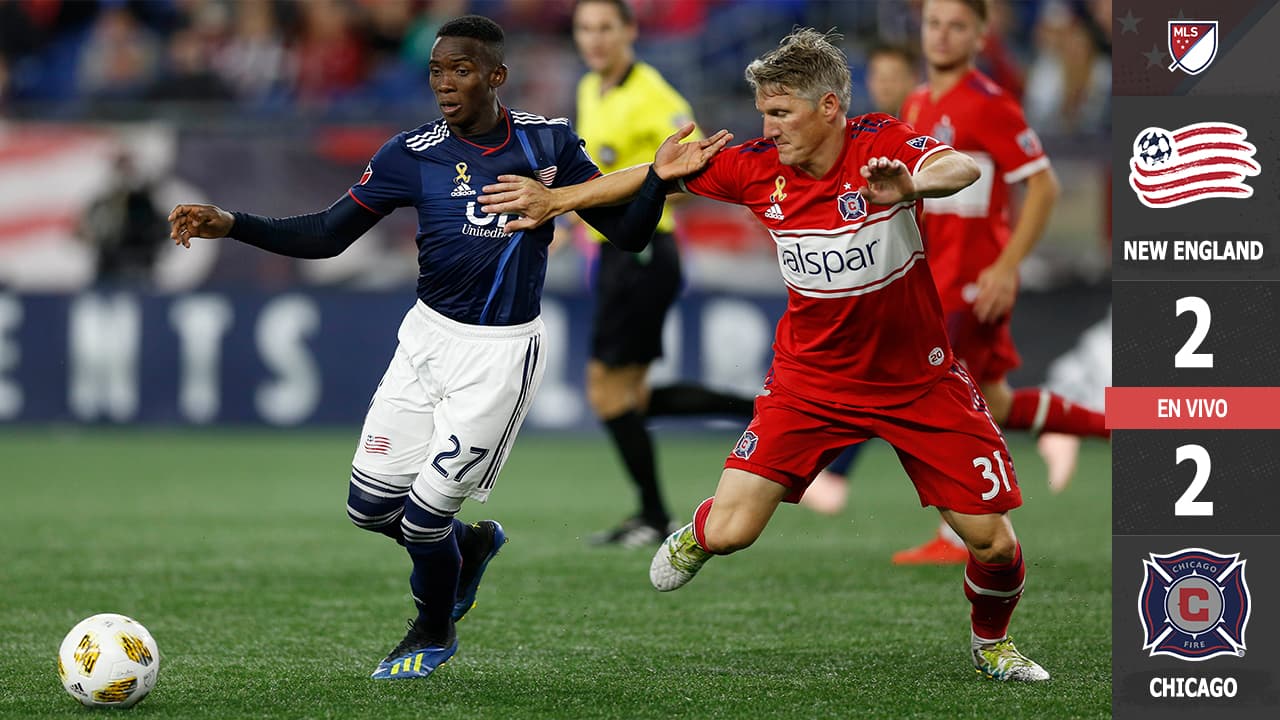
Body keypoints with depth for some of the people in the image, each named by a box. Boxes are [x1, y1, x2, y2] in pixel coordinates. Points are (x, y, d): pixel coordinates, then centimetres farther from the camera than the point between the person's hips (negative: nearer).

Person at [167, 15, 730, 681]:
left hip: (500, 352, -3)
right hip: (428, 339, 3)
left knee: (426, 512, -5)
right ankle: (471, 545, 34)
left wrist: (657, 178, -20)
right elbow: (327, 236, -3)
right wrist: (232, 226, -16)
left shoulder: (548, 143, -5)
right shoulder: (413, 154, -5)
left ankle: (434, 633, 26)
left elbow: (627, 234, 0)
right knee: (369, 506, 2)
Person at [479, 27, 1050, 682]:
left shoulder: (882, 145, -19)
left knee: (993, 540, -3)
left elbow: (962, 169, -39)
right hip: (809, 378, 2)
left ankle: (990, 643, 30)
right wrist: (553, 201, 5)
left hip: (918, 379, -2)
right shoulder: (757, 167, -9)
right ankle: (696, 538, 28)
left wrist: (910, 185, -61)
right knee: (730, 530, -11)